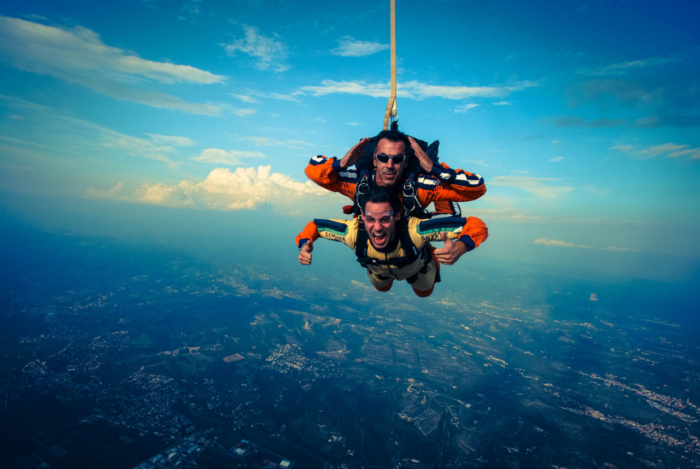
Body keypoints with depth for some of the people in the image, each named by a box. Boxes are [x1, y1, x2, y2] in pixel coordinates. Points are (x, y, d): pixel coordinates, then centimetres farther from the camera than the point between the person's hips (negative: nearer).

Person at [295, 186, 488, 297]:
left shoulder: (415, 230, -52)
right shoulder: (353, 232, -45)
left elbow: (476, 226, -49)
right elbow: (314, 226, -27)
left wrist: (460, 246, -71)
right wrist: (304, 245, -48)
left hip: (417, 266, -1)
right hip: (378, 270, 2)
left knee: (424, 293, 32)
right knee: (382, 288, 36)